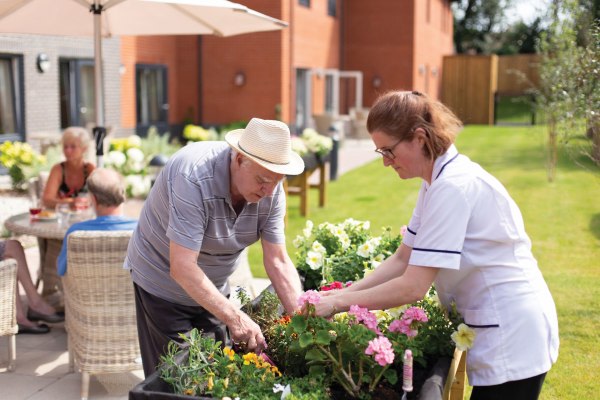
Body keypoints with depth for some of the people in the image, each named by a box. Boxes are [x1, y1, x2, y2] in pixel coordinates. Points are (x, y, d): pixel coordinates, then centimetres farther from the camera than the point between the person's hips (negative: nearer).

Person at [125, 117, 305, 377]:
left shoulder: (271, 187, -15)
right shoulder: (194, 177, -34)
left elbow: (278, 261, -13)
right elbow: (181, 268, -36)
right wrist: (235, 317, -40)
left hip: (214, 287, 6)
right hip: (163, 282, -5)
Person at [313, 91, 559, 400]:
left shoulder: (453, 187, -23)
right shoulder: (437, 180, 7)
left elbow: (414, 287, -24)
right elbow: (403, 259, 9)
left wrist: (338, 303, -17)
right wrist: (344, 293, -1)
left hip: (512, 338, -9)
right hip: (500, 329, 9)